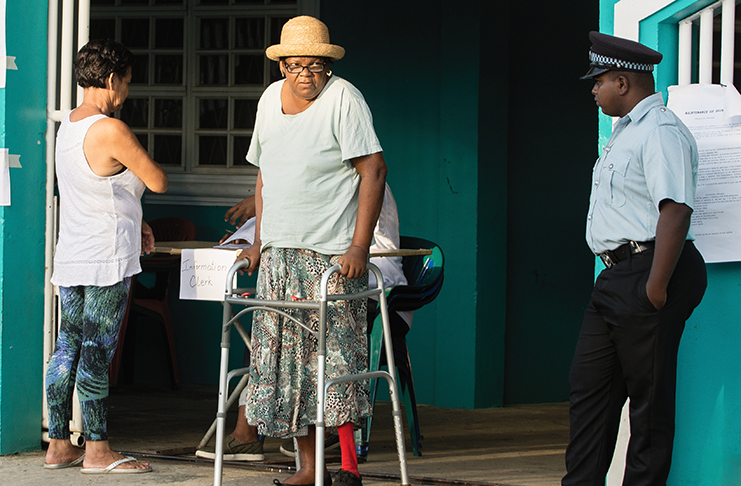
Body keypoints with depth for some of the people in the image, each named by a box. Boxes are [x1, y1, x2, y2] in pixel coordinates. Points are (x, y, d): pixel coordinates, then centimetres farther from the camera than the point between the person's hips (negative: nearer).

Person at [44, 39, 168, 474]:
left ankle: (59, 445, 14)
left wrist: (134, 222, 22)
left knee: (68, 348, 11)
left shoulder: (68, 126, 11)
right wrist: (143, 160, 9)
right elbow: (158, 182, -11)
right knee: (97, 354, -4)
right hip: (107, 259, -9)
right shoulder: (111, 131, -18)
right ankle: (97, 450, 1)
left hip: (70, 256, 9)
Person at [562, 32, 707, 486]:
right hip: (616, 275, 11)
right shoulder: (625, 133, 20)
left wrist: (656, 287, -26)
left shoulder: (661, 132, -14)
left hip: (646, 273, -11)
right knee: (590, 385, 10)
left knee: (650, 396, -4)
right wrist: (618, 278, 21)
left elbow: (676, 210, -23)